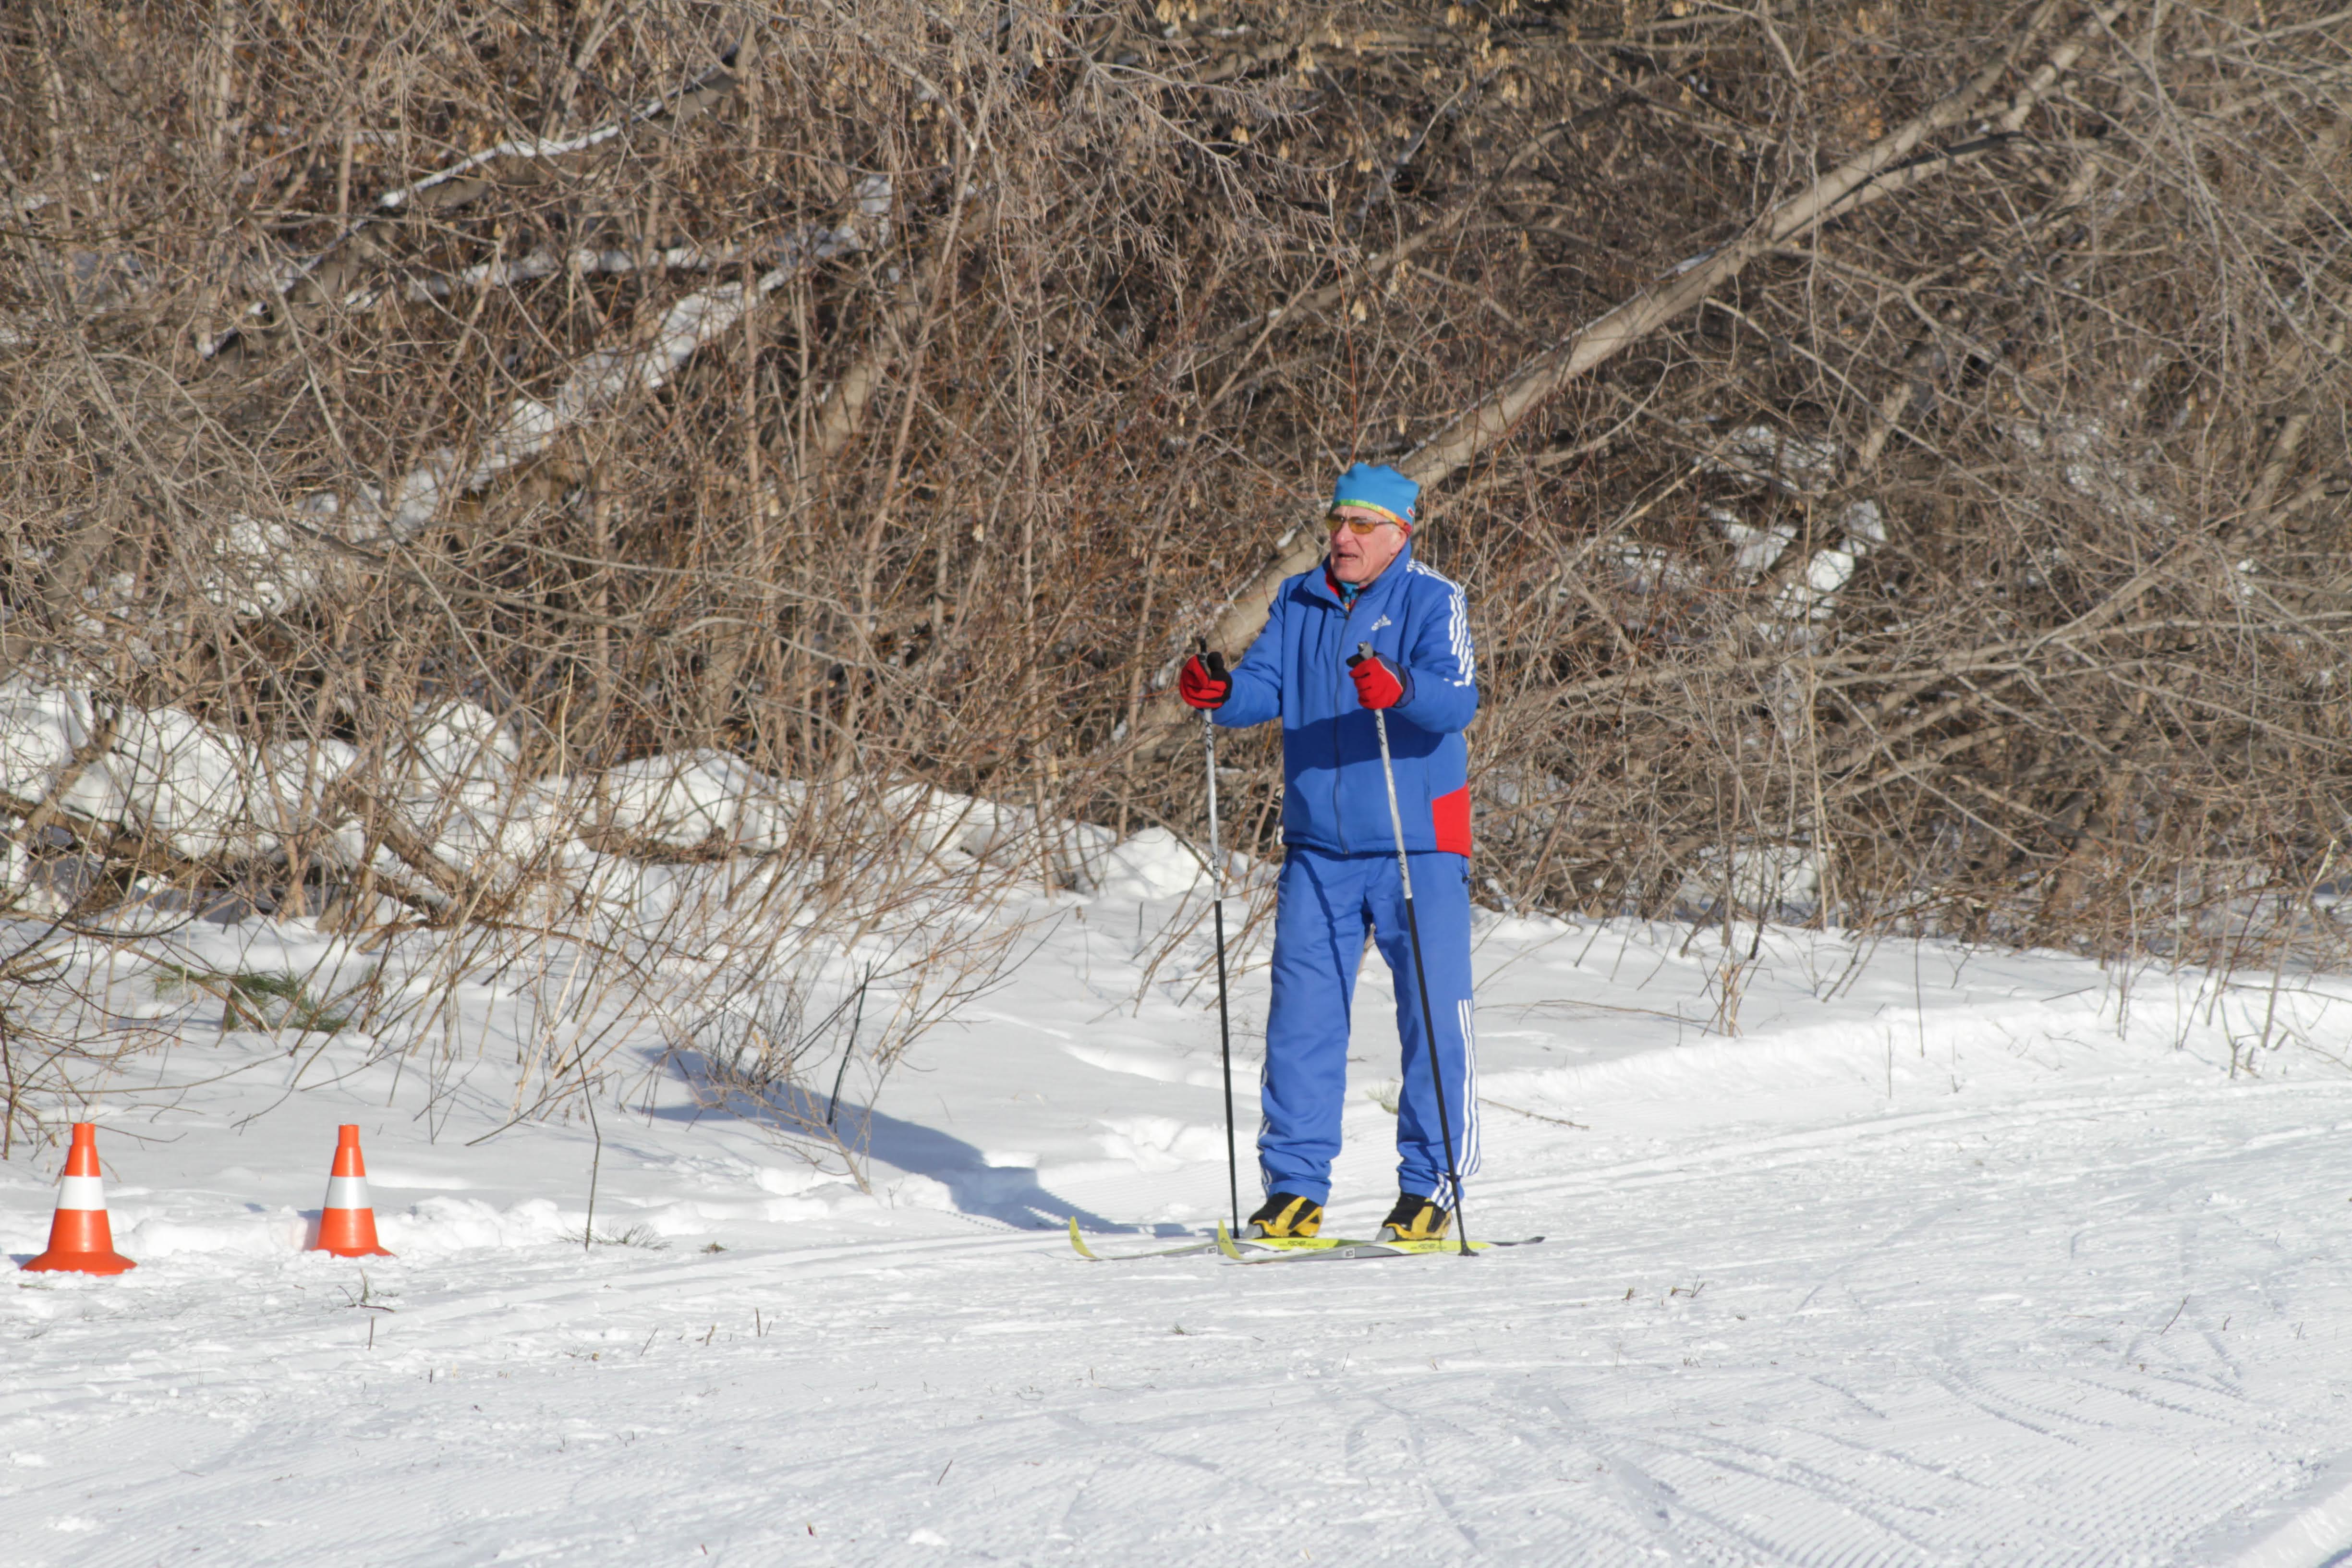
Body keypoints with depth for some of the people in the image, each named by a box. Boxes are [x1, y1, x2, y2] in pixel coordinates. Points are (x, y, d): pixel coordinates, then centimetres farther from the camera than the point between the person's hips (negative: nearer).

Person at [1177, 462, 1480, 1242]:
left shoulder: (1433, 601, -6)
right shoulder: (1299, 603, 10)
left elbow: (1457, 701, -19)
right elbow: (1265, 686, 2)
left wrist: (1399, 691, -40)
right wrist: (1221, 692, -20)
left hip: (1417, 847, -4)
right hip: (1319, 848, 4)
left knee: (1434, 1016, -3)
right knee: (1302, 1014, 1)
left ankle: (1430, 1186, 6)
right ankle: (1294, 1187, 6)